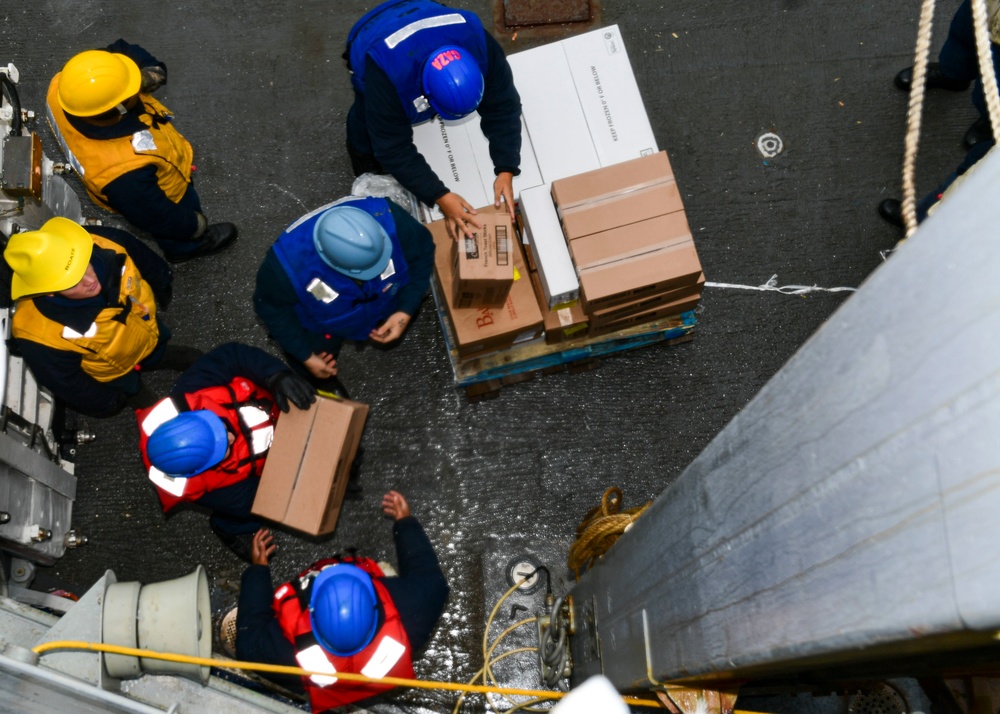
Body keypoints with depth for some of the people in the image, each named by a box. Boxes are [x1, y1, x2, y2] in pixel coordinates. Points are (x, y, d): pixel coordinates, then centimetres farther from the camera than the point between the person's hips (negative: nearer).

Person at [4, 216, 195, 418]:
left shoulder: (104, 243, -37)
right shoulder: (38, 331, -44)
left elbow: (147, 261, -11)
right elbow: (67, 383, -23)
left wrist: (164, 285, 9)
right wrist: (111, 400, -8)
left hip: (150, 333, 3)